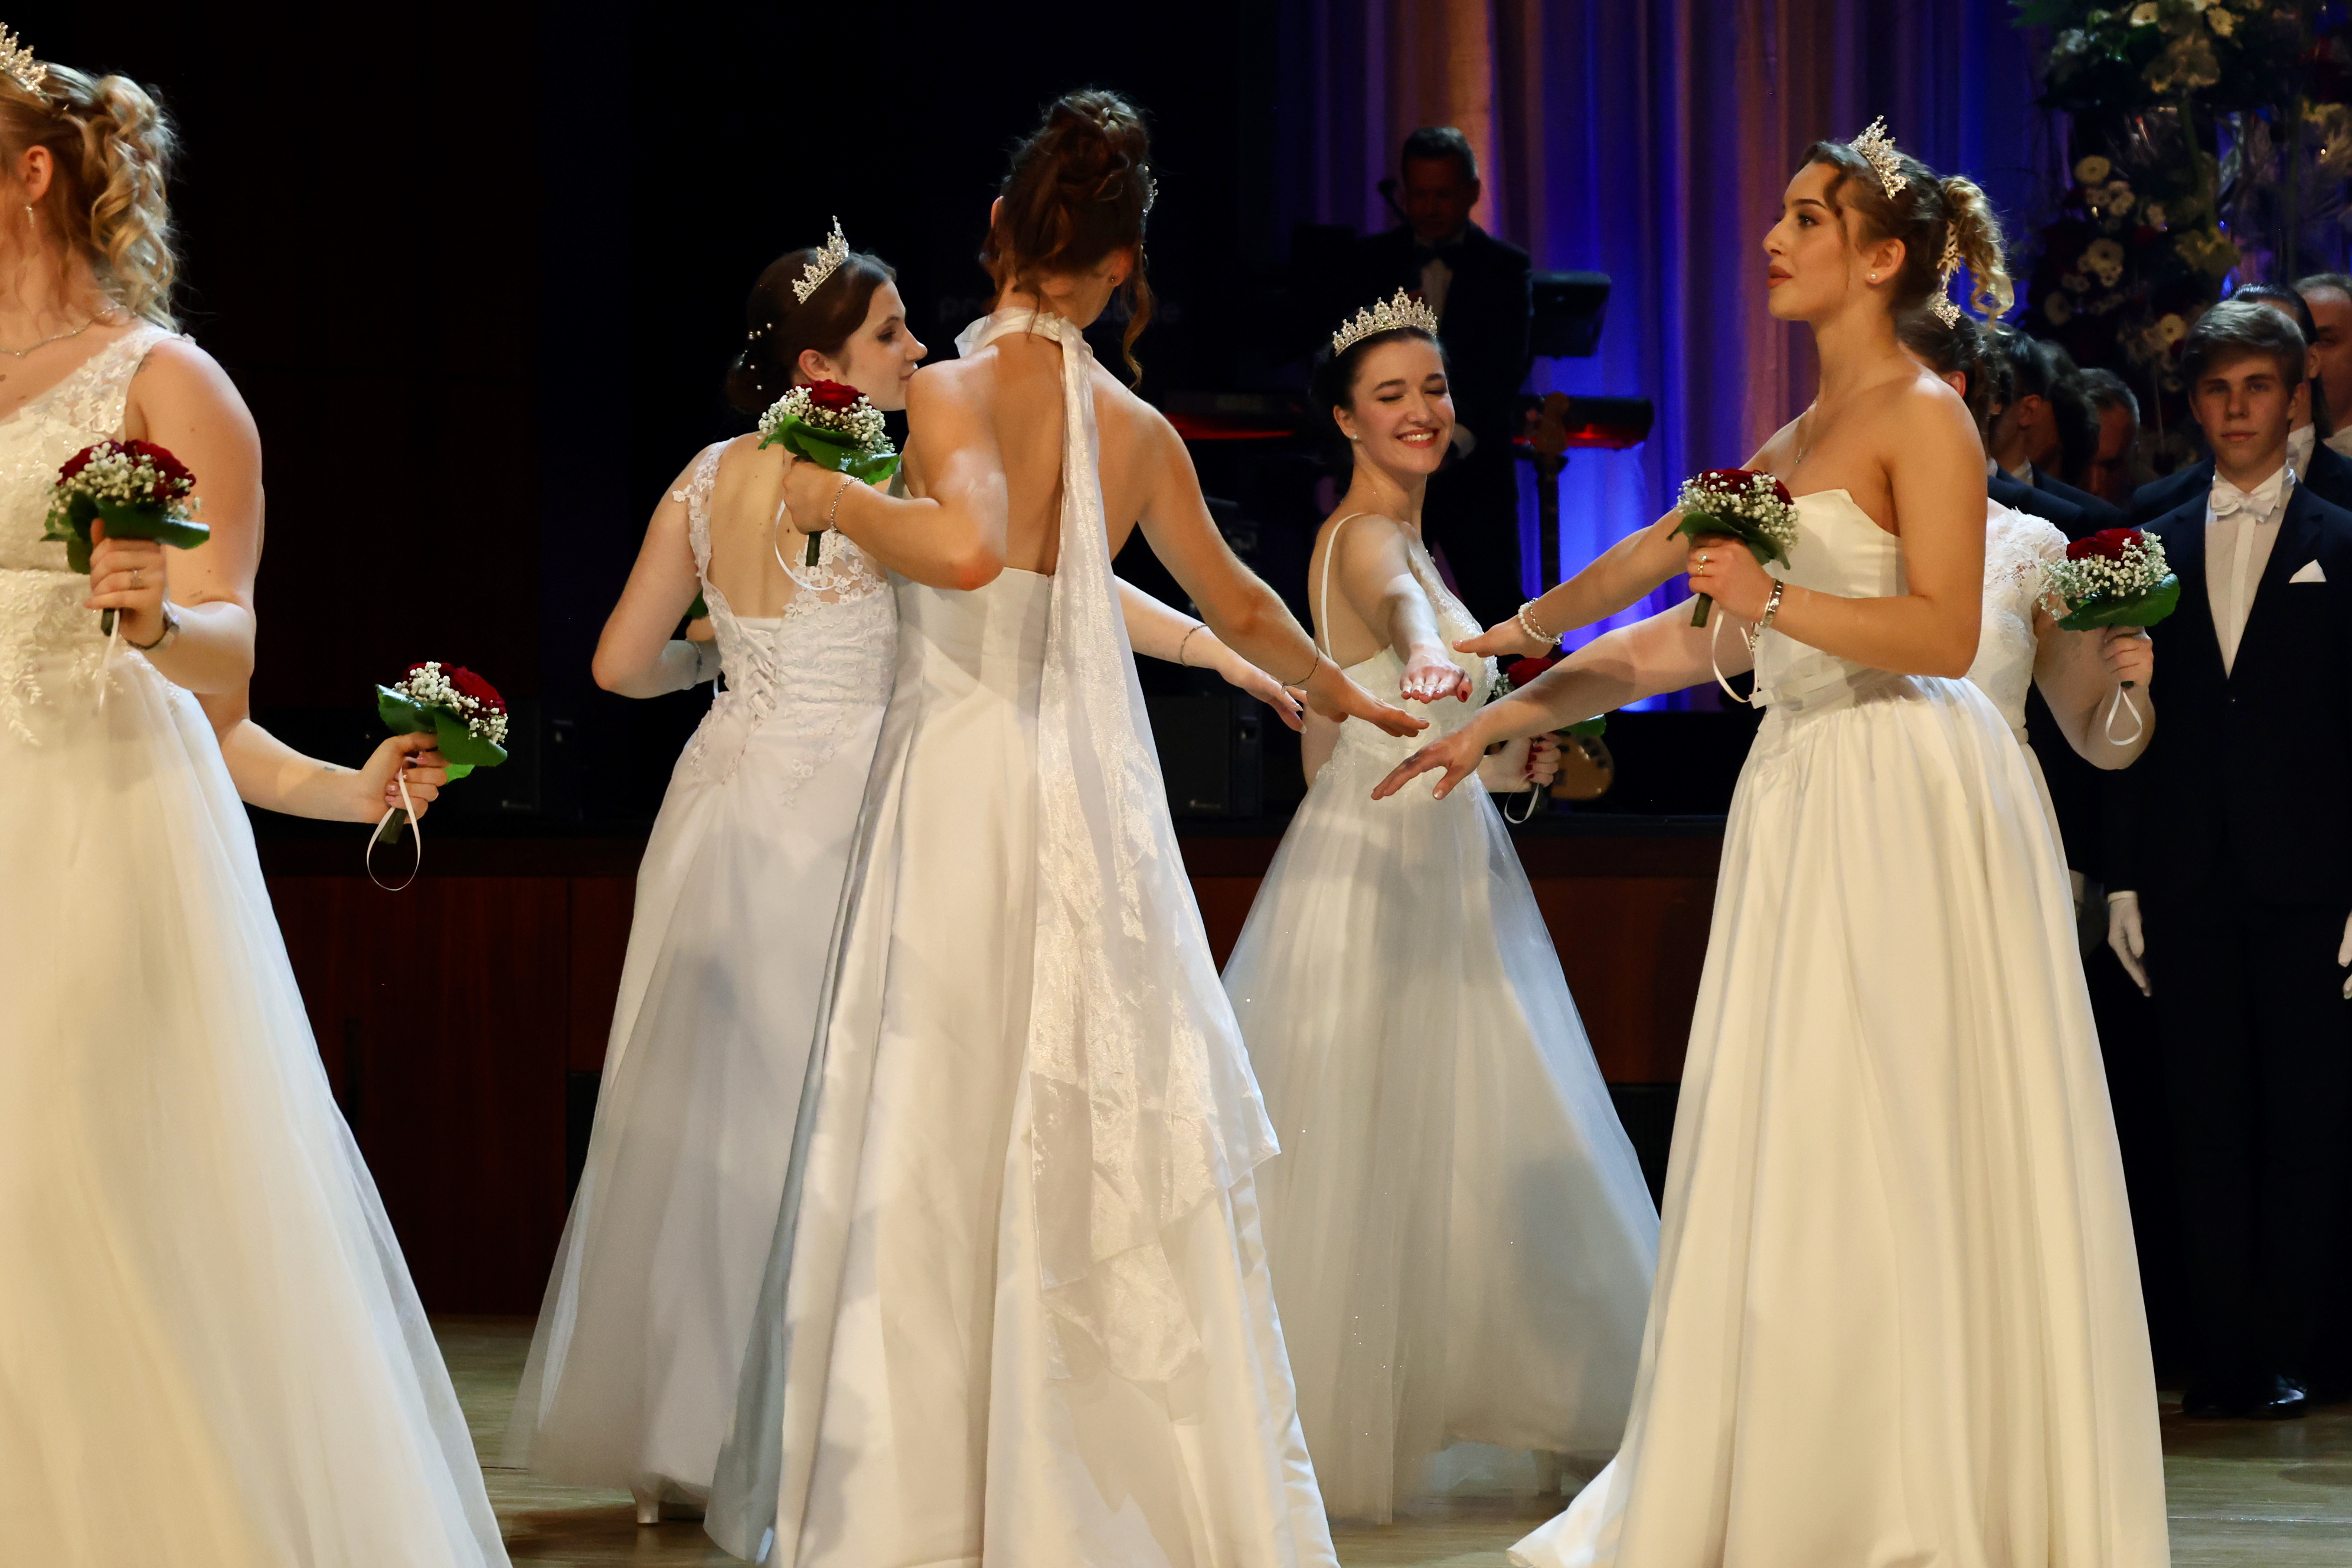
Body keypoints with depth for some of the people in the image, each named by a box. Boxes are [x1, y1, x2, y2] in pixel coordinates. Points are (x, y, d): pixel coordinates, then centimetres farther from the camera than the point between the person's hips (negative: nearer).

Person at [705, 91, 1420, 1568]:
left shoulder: (956, 391, -8)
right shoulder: (1139, 431, 8)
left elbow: (968, 548, -28)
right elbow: (1237, 602, 23)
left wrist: (834, 498, -12)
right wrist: (1339, 689, 42)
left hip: (965, 777, -5)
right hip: (1096, 786, 5)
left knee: (950, 1146, -3)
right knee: (1102, 1133, 8)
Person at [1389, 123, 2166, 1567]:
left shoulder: (1923, 419, -6)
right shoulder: (1795, 445, 18)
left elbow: (1947, 633, -16)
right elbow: (1681, 642, 19)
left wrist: (1777, 600, -24)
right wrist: (1498, 718, 18)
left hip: (1909, 801, -8)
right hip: (1806, 800, 8)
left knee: (1899, 1157, -6)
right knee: (1787, 1162, 6)